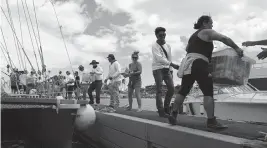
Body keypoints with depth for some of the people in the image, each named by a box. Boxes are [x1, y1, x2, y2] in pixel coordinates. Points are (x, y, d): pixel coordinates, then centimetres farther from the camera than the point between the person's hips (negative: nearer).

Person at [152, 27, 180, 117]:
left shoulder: (168, 46, 12)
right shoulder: (154, 46, -7)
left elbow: (169, 59, 14)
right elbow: (159, 58, -21)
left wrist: (171, 70, 9)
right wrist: (173, 65, -28)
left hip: (166, 69, 6)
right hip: (157, 69, -6)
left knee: (171, 88, -1)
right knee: (159, 90, -7)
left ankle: (166, 108, 15)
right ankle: (161, 111, -3)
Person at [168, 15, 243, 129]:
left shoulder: (194, 35, 29)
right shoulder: (207, 32, 4)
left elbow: (187, 48, 41)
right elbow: (224, 38, -8)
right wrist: (236, 48, -4)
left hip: (188, 63, 9)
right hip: (198, 64, -9)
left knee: (183, 90, 11)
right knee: (208, 92, -10)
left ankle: (173, 115, 12)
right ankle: (211, 121, -15)